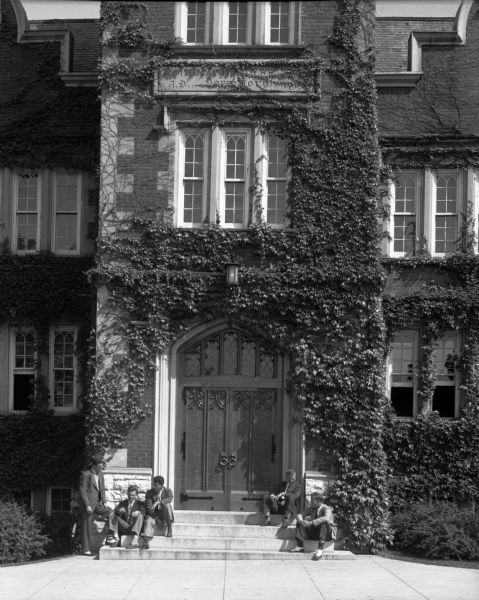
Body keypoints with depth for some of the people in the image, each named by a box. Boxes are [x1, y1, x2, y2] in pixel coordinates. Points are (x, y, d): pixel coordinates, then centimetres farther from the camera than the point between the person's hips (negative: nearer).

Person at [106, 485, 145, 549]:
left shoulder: (140, 503, 10)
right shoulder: (123, 503, 17)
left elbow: (143, 512, -11)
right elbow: (115, 510, -1)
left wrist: (138, 512, -34)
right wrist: (119, 511, -25)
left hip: (135, 527, -3)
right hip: (124, 527, 3)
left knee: (140, 515, -31)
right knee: (111, 514, -9)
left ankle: (135, 540, -47)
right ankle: (116, 537, -24)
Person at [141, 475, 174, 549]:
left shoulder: (167, 491, -4)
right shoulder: (149, 492, 0)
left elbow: (170, 498, -27)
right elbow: (148, 506, -8)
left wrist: (157, 502, -39)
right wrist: (150, 509, -33)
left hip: (164, 515, -1)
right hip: (154, 514, 1)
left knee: (167, 505, -30)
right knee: (149, 521, -32)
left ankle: (170, 528, -22)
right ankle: (146, 542, -45)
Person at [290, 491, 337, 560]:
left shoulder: (327, 509, -15)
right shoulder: (311, 509, 3)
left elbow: (326, 518, -38)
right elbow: (299, 515, 0)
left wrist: (310, 523, -45)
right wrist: (300, 519, -27)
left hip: (326, 534, -6)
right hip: (313, 533, 6)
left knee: (324, 522, -36)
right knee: (299, 522, -8)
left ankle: (320, 549, -41)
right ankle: (300, 546, -20)